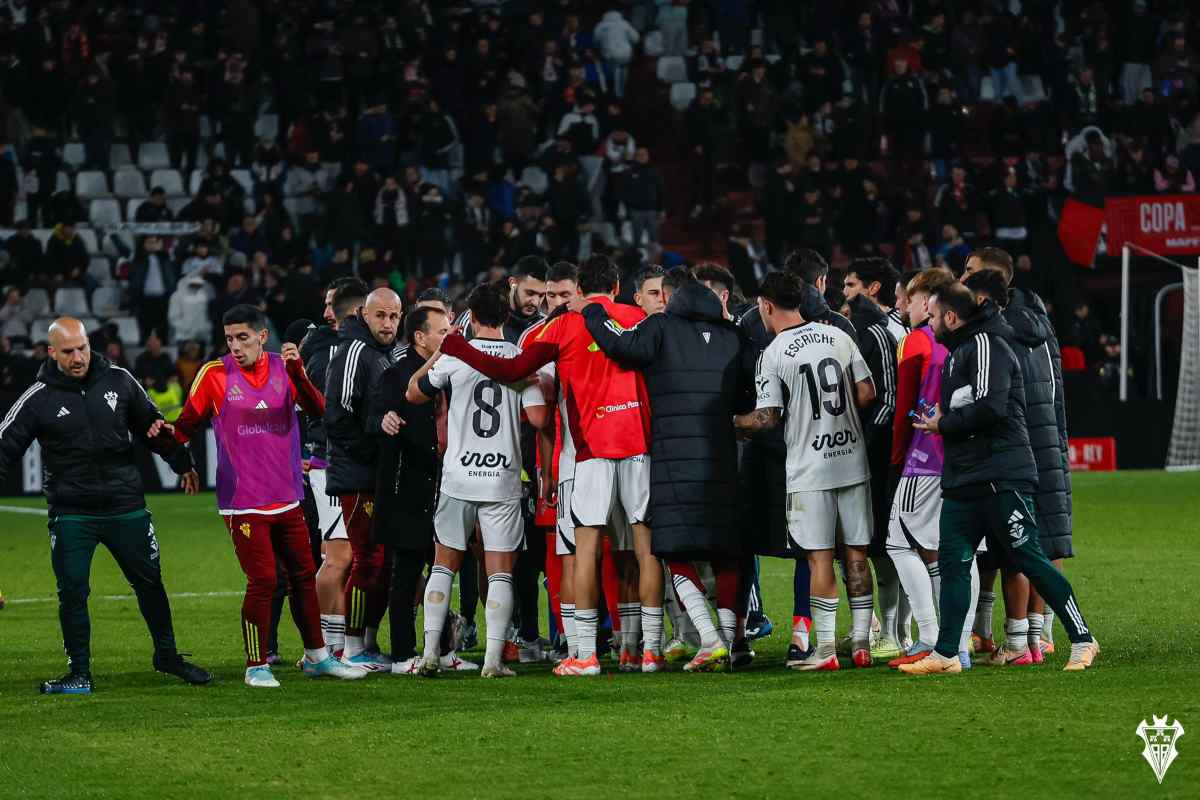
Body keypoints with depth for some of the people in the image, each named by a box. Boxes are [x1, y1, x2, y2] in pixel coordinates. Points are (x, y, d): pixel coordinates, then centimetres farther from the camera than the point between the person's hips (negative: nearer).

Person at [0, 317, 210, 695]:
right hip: (71, 513, -2)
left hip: (126, 506, 2)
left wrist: (181, 463, 21)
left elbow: (151, 424, 15)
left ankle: (167, 655, 28)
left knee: (149, 582, 12)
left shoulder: (118, 381, 1)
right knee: (72, 592, -3)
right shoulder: (38, 399, -7)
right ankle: (79, 673, 8)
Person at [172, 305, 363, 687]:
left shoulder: (283, 368, 2)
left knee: (304, 575, 11)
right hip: (243, 502, -4)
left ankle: (316, 656, 25)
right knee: (263, 580, -9)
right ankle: (256, 666, 3)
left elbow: (317, 409, -10)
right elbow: (188, 425, 1)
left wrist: (297, 372, -25)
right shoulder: (214, 374, -4)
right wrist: (167, 435, -19)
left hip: (287, 498, 4)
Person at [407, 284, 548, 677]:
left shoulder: (455, 356, -3)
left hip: (458, 478, 0)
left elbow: (413, 393, 11)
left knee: (443, 566, 12)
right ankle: (493, 658, -5)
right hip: (503, 482, 0)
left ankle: (431, 651, 5)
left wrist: (436, 353, 21)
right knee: (500, 573, 3)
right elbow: (538, 417, -8)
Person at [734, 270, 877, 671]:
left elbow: (767, 418, -11)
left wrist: (734, 422, 7)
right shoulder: (838, 337, 5)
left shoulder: (773, 355, -10)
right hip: (852, 460, 5)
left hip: (810, 468, -5)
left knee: (820, 558, -1)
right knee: (856, 554, 9)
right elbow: (867, 393, 6)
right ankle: (861, 643, 10)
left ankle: (825, 649, -1)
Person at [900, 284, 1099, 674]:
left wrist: (943, 424, -11)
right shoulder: (957, 354, 20)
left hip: (1000, 478, -10)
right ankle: (946, 653, 5)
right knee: (952, 561, 4)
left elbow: (990, 408, -22)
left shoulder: (986, 346, -11)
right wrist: (939, 420, 9)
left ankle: (1082, 641, 3)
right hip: (963, 481, 10)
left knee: (1029, 560, -5)